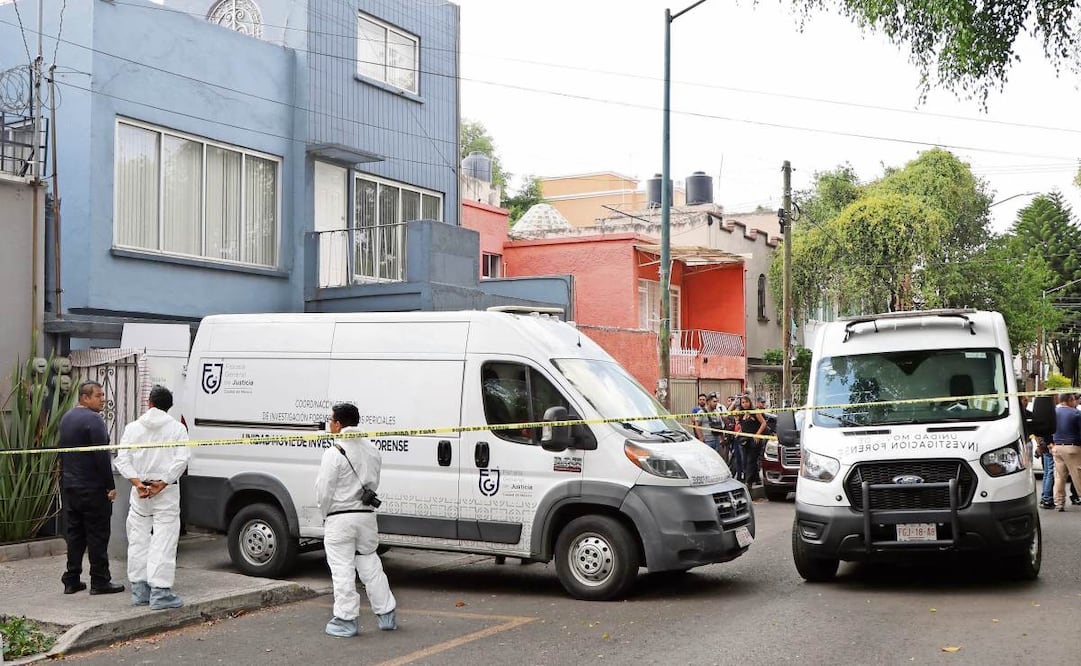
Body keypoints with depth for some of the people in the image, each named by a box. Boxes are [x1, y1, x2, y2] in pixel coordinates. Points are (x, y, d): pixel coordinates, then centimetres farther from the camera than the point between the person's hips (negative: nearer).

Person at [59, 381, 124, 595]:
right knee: (97, 535, -2)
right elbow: (102, 456, -19)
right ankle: (100, 581, 1)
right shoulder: (93, 420, -15)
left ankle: (72, 580, 14)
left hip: (69, 486, 9)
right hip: (92, 488, -9)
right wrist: (110, 486, -14)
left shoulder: (66, 418, 13)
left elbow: (63, 453, 19)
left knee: (74, 533, 11)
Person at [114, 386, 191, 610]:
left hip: (139, 491, 3)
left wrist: (137, 483, -8)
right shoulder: (177, 428, -1)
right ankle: (160, 593, -8)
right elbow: (182, 459, -13)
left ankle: (139, 591, 16)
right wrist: (163, 482, -12)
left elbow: (122, 460, -1)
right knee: (163, 542, -4)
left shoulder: (133, 427, 7)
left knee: (138, 541, 12)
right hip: (167, 492, -3)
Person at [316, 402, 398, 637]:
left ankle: (345, 620, 4)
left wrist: (325, 513, 3)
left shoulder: (334, 452, -16)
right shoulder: (371, 450, 7)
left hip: (340, 519, -6)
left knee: (342, 569, 1)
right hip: (367, 515, 7)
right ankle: (386, 615, 19)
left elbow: (324, 490, -14)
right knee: (370, 566, 15)